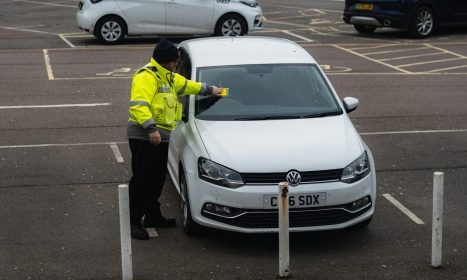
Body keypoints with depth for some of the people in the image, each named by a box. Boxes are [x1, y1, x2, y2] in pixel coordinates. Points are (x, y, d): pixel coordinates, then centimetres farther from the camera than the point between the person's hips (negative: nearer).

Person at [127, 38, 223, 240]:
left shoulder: (168, 77, 19)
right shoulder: (146, 77, -14)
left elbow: (186, 85, 38)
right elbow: (138, 106, -25)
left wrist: (209, 90, 43)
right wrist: (151, 128, -33)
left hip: (160, 136, 10)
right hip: (144, 137, -10)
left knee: (157, 178, 16)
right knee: (142, 179, -8)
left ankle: (153, 215, 28)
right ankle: (134, 221, -3)